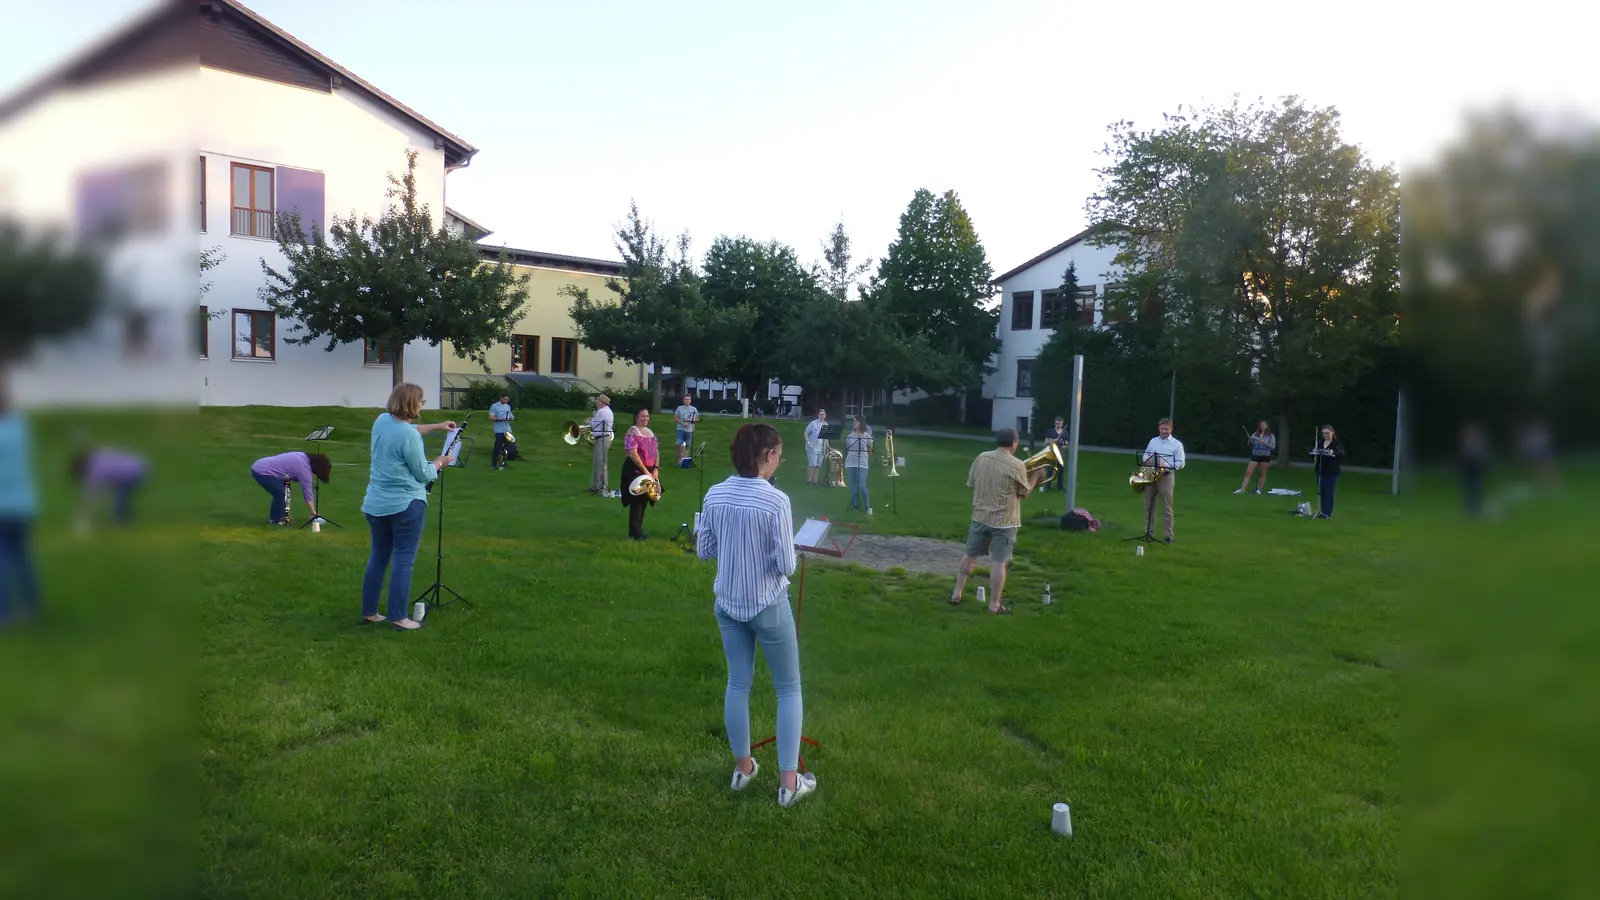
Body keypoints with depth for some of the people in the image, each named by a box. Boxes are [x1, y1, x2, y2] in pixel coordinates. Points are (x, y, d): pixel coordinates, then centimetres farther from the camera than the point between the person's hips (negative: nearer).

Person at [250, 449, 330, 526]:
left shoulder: (305, 457, 7)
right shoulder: (304, 469, -17)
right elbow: (307, 492, -12)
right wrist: (314, 514, -6)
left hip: (260, 466, 10)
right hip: (262, 472, -10)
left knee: (282, 492, 14)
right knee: (280, 493, -10)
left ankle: (281, 516, 20)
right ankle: (275, 520, 2)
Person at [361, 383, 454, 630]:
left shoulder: (382, 420, 2)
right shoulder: (409, 436, -21)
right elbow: (424, 474, -11)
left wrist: (437, 426, 25)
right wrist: (439, 463, 7)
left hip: (376, 504, 8)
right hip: (406, 505, -8)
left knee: (378, 557, 16)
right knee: (403, 560, -1)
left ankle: (369, 611, 23)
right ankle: (398, 617, 2)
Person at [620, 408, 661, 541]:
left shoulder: (650, 432, 13)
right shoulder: (632, 433, -12)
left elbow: (656, 451, 13)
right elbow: (633, 454, -20)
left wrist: (656, 469, -2)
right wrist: (645, 471, -19)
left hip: (650, 471, 8)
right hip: (635, 470, -8)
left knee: (644, 500, 12)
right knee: (637, 501, -5)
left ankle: (638, 530, 22)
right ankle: (634, 533, 1)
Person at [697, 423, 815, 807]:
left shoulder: (714, 495, -6)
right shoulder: (776, 501, -21)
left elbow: (703, 551, 3)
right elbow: (786, 566, -18)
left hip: (727, 604, 5)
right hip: (768, 606, -5)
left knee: (738, 684, 18)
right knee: (789, 688, 11)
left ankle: (742, 767, 31)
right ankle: (789, 781, 16)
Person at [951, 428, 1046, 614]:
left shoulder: (981, 458, 0)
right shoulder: (1017, 465, -13)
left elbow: (971, 483, 10)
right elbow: (1024, 493, -2)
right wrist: (1035, 476, 13)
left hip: (979, 517, 5)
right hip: (1004, 521, -5)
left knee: (969, 556, 17)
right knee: (999, 562, 1)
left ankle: (957, 593, 23)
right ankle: (994, 604, 6)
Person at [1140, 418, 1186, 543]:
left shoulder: (1177, 444, 0)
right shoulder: (1153, 441, 14)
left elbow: (1180, 464, -6)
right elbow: (1145, 455, 18)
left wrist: (1165, 465, -19)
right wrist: (1147, 460, -6)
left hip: (1166, 477, -4)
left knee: (1167, 508, -2)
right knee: (1149, 506, 8)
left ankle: (1169, 535, 2)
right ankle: (1148, 532, 16)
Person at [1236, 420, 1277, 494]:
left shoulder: (1271, 436, 1)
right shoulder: (1255, 434, 7)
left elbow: (1273, 447, -7)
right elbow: (1250, 445, 10)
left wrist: (1265, 443, -19)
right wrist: (1250, 440, -10)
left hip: (1265, 456, -2)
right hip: (1255, 455, 2)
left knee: (1263, 474, 5)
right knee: (1248, 472, -6)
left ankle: (1259, 489, 15)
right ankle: (1242, 489, -9)